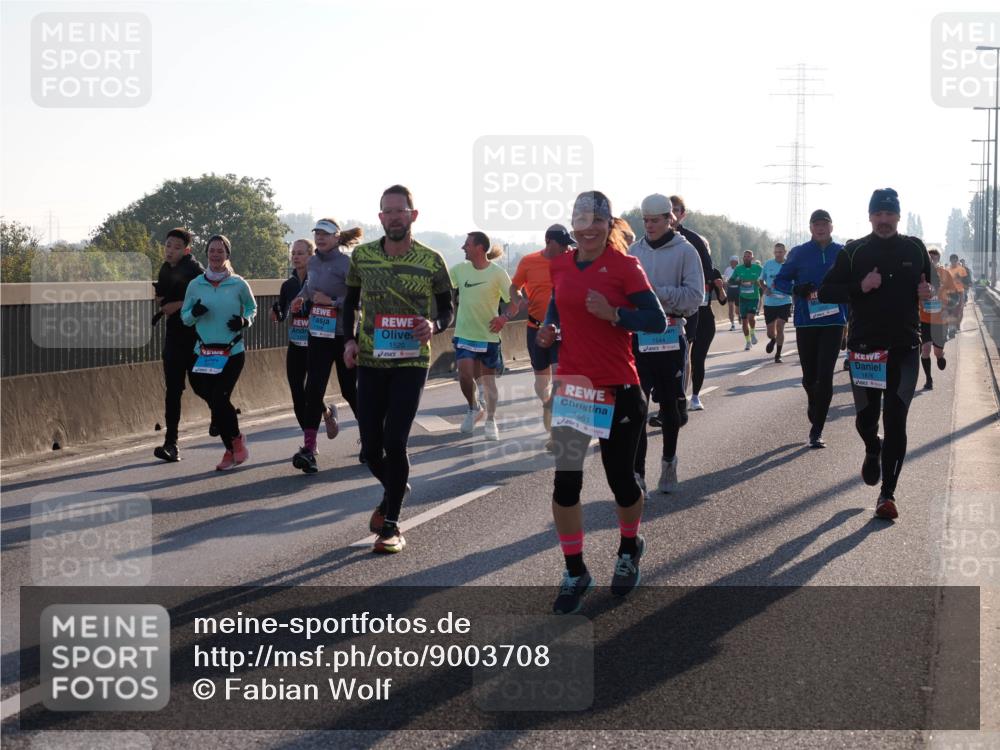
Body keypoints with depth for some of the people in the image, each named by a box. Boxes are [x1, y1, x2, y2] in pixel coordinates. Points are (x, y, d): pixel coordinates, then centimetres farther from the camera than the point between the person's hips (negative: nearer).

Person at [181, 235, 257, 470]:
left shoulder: (238, 284, -1)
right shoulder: (195, 285, 4)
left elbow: (252, 307, 14)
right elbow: (184, 317, 10)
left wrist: (244, 321, -7)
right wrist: (194, 313, -13)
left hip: (232, 352, -3)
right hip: (204, 352, 3)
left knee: (219, 398, -14)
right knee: (211, 398, 3)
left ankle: (236, 440, 12)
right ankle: (232, 449, 20)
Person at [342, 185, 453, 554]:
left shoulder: (431, 261, -5)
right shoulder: (362, 256, 1)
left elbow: (447, 308, 4)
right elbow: (350, 301, 14)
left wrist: (434, 325, -18)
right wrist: (349, 340, -1)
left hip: (411, 361, -3)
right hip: (370, 361, 3)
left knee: (394, 441, -12)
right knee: (371, 446, 5)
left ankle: (391, 525, 2)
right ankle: (394, 489, 38)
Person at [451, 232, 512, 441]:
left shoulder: (497, 273, -11)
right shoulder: (460, 269, 1)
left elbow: (515, 300, -9)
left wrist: (504, 317, -25)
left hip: (488, 335, -3)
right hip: (464, 333, 3)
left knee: (488, 380, 6)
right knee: (465, 375, -7)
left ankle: (491, 421, 23)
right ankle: (474, 408, 22)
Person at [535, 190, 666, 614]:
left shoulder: (625, 267, -8)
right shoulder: (560, 265, 5)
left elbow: (658, 321, -11)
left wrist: (613, 314, -24)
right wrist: (549, 329, 3)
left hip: (617, 388, -3)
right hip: (572, 385, 3)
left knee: (620, 479, 8)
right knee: (565, 480, -3)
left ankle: (629, 549, 38)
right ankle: (575, 572, 11)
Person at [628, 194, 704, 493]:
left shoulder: (685, 251, -4)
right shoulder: (635, 251, 8)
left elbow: (695, 296, -11)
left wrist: (656, 292, -19)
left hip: (670, 336, -2)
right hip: (638, 336, 2)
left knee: (670, 405, 12)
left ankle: (669, 463, 30)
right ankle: (636, 473, -9)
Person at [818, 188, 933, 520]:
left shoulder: (915, 249, 7)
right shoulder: (854, 252, 1)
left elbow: (927, 284, 22)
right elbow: (825, 292, 0)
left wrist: (926, 292, -2)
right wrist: (860, 287, -16)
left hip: (905, 347, 0)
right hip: (865, 346, 0)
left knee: (895, 421, -7)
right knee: (865, 417, 7)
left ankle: (887, 493, -3)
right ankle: (873, 452, 44)